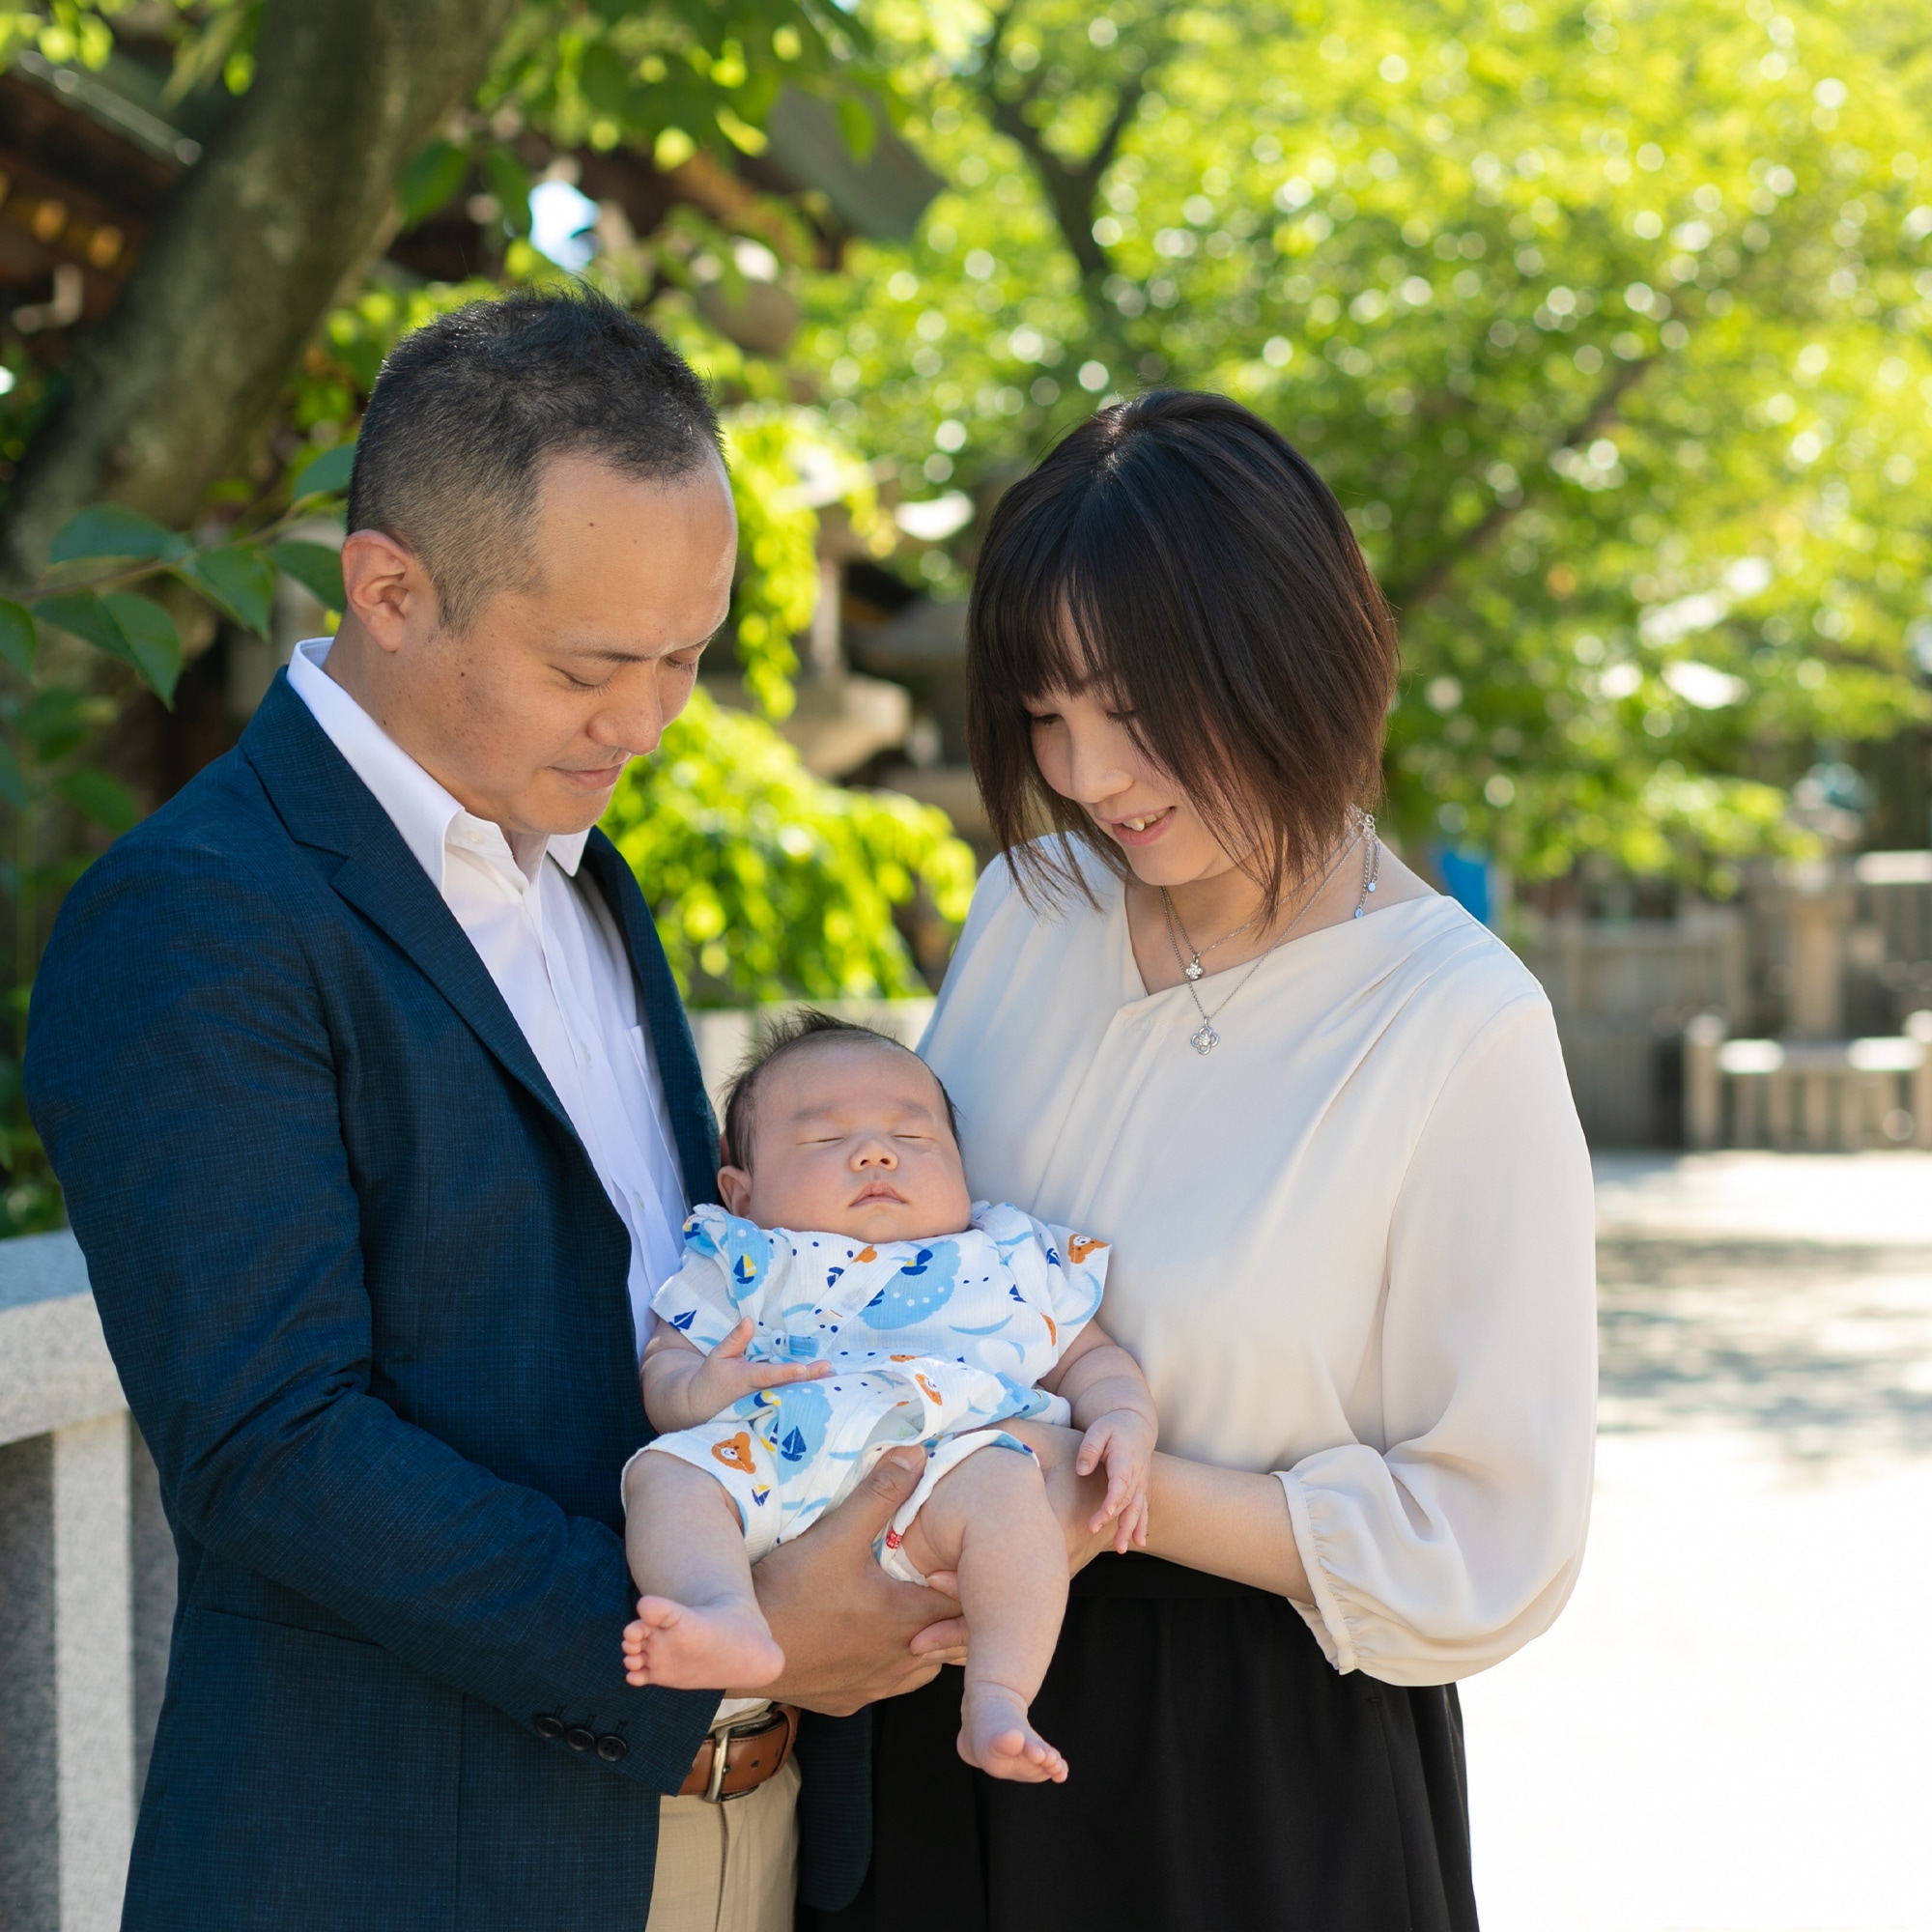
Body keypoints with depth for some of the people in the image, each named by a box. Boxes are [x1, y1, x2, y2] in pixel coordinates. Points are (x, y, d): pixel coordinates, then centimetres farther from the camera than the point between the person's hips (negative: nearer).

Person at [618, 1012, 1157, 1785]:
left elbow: (1090, 1358, 27)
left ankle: (997, 1700, -38)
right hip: (766, 1462, 1)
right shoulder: (741, 1265, 24)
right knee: (666, 1471, -25)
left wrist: (1124, 1421, 3)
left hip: (946, 1454, 0)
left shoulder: (1010, 1263, 28)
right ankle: (730, 1620, -49)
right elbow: (665, 1367, 16)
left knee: (1000, 1484, -31)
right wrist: (697, 1389, -10)